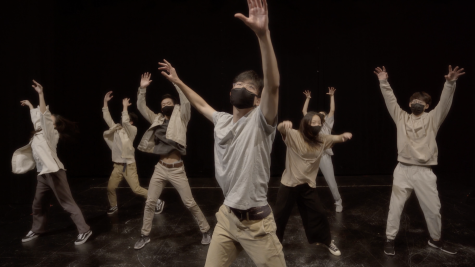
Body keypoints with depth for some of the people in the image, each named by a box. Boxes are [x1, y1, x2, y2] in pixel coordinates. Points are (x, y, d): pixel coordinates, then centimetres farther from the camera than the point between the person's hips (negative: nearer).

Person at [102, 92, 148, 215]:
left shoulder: (132, 130, -7)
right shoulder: (116, 128, 9)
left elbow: (124, 122, -26)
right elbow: (107, 118, 7)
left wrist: (125, 106, -15)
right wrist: (105, 102, 3)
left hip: (129, 165, -6)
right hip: (117, 166, 6)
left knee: (136, 189, -5)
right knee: (110, 188, 6)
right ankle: (114, 206, 30)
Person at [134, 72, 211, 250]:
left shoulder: (180, 119, 0)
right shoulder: (157, 120, 12)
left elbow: (186, 103, -17)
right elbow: (141, 107, 7)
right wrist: (143, 89, -5)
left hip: (177, 170, -4)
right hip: (160, 169, 4)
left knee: (190, 204, 2)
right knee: (150, 203, 9)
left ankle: (206, 231, 20)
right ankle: (145, 235, 27)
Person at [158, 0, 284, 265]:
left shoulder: (260, 120, -15)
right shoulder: (221, 120, 6)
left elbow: (273, 85, -33)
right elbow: (201, 103, 25)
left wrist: (263, 34, -43)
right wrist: (178, 81, 29)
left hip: (256, 222, -6)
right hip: (227, 216, 6)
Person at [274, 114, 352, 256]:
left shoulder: (322, 139, 2)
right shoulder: (293, 135, -13)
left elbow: (338, 138, 1)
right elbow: (280, 129, -29)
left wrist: (345, 135, -24)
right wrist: (284, 125, -54)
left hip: (308, 185, 3)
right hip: (289, 184, -3)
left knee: (319, 213, 10)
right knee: (280, 215, 9)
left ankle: (327, 241, 35)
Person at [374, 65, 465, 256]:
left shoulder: (432, 119, 5)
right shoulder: (401, 117, 8)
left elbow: (444, 103, -10)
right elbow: (391, 100, 0)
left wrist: (450, 83, -26)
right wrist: (384, 82, -10)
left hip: (424, 172, 0)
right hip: (403, 170, 0)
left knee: (433, 208, 12)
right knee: (395, 207, 5)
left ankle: (435, 240, 36)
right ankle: (390, 240, 19)